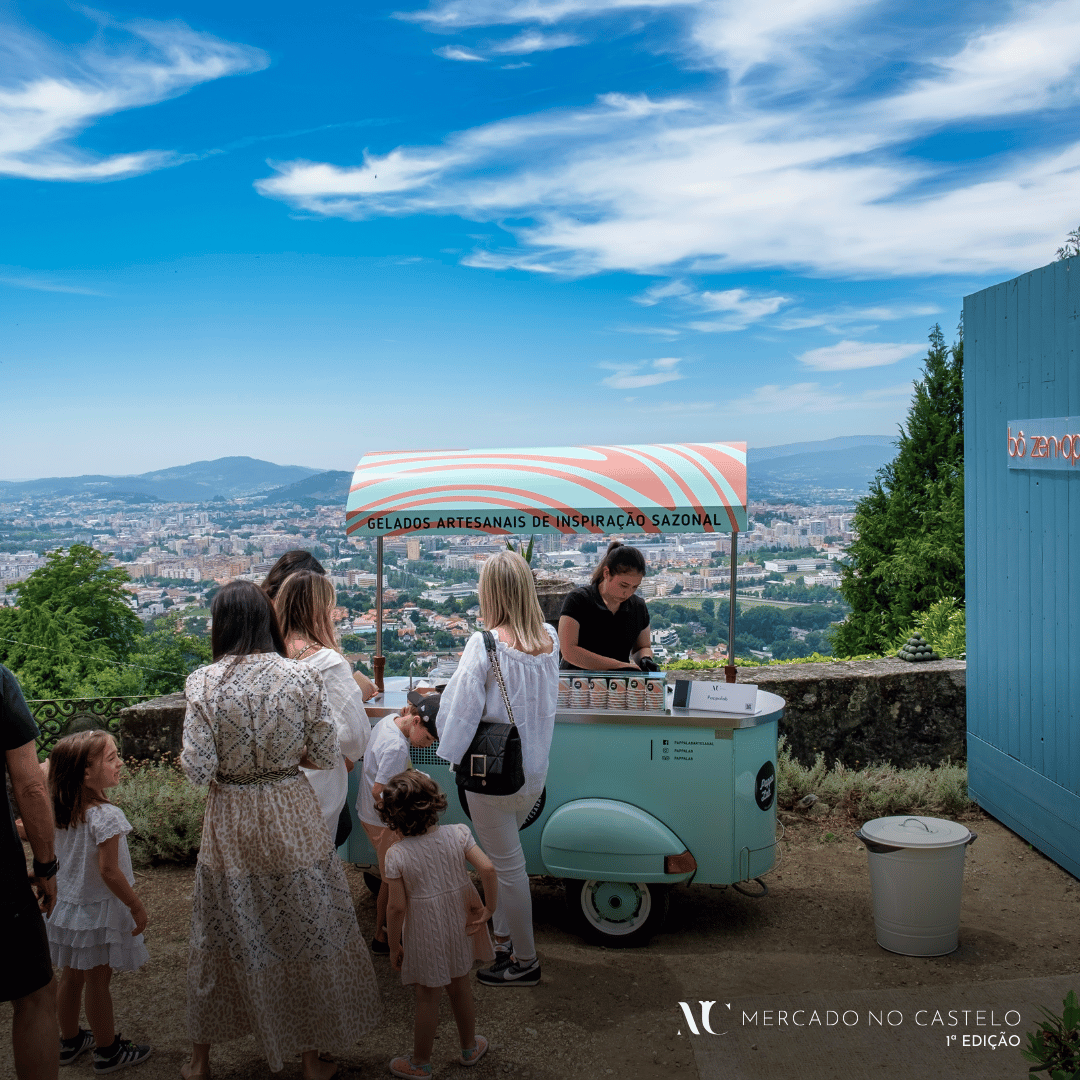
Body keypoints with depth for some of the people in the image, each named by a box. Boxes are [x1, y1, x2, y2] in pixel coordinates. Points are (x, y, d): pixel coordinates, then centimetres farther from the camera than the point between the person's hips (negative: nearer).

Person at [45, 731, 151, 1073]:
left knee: (70, 977, 21)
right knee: (97, 981, 7)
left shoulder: (59, 811, -4)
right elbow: (108, 871, -26)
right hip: (99, 910, -7)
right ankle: (107, 1051, 22)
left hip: (66, 903, 7)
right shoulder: (106, 816, -27)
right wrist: (137, 906, -16)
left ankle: (70, 1040, 38)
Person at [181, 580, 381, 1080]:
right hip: (292, 818, 0)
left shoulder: (204, 683, -13)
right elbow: (326, 756, -7)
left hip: (230, 823, 0)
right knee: (303, 931, 15)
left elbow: (197, 767, -14)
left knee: (221, 935, 17)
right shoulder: (303, 676, -11)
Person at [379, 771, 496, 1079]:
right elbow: (487, 868, -22)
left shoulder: (396, 855, -20)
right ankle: (469, 1048, 41)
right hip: (459, 927, 3)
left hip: (425, 934, -3)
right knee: (460, 986, 23)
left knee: (428, 998, 13)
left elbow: (397, 907, -16)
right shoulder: (458, 834, -13)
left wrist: (394, 944, -2)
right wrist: (489, 906, -9)